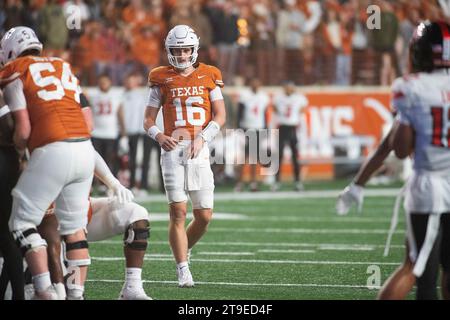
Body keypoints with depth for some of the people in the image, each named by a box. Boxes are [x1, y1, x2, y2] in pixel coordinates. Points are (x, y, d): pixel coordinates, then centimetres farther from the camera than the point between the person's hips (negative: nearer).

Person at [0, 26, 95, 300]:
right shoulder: (63, 67, 22)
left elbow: (23, 129, -1)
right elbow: (88, 122, 16)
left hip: (53, 152, -6)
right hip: (85, 150, 6)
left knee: (23, 223, 5)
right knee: (74, 227, 15)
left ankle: (45, 291, -6)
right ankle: (78, 293, 11)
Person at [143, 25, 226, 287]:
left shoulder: (208, 77, 9)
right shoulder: (162, 79, 8)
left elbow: (220, 115, 3)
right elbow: (149, 120, 10)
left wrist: (202, 138, -12)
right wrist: (158, 135, -11)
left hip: (199, 150, 1)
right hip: (173, 149, -1)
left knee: (205, 216, 0)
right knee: (178, 212, -8)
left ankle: (182, 252, 26)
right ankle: (183, 272, -3)